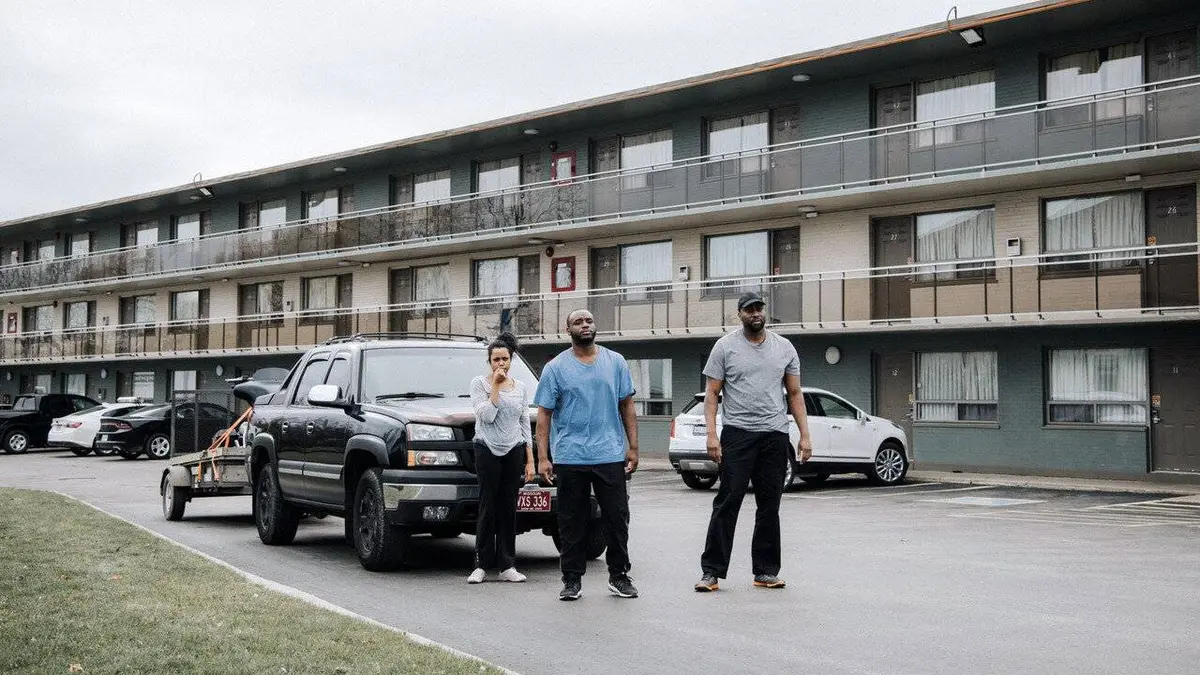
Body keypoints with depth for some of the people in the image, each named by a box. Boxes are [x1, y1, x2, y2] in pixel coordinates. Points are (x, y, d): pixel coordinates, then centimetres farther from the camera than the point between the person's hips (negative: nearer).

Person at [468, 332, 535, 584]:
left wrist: (530, 461, 9)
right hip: (487, 450, -3)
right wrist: (495, 386, -12)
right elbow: (486, 415, -13)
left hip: (514, 451, 3)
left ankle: (507, 566, 6)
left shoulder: (520, 387, 12)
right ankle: (481, 565, 1)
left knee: (509, 509, 3)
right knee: (488, 508, -5)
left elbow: (525, 425, 13)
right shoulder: (479, 383, 0)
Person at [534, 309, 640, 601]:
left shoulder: (615, 362, 7)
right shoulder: (556, 367, 2)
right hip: (570, 457, -1)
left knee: (617, 518, 4)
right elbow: (544, 414, 0)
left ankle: (619, 576, 16)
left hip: (610, 455, 1)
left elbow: (627, 406, 10)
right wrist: (543, 457, -7)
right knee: (572, 522, 5)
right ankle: (572, 580, 14)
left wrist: (633, 447, 4)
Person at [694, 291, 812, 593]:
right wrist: (711, 434, -13)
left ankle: (766, 571, 16)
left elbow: (795, 394, 11)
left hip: (775, 435, 4)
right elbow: (712, 393, -2)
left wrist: (805, 435, 3)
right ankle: (712, 570, -2)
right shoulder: (726, 346, 0)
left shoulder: (785, 347, 9)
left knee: (770, 506, 8)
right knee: (727, 502, -6)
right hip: (737, 434, -3)